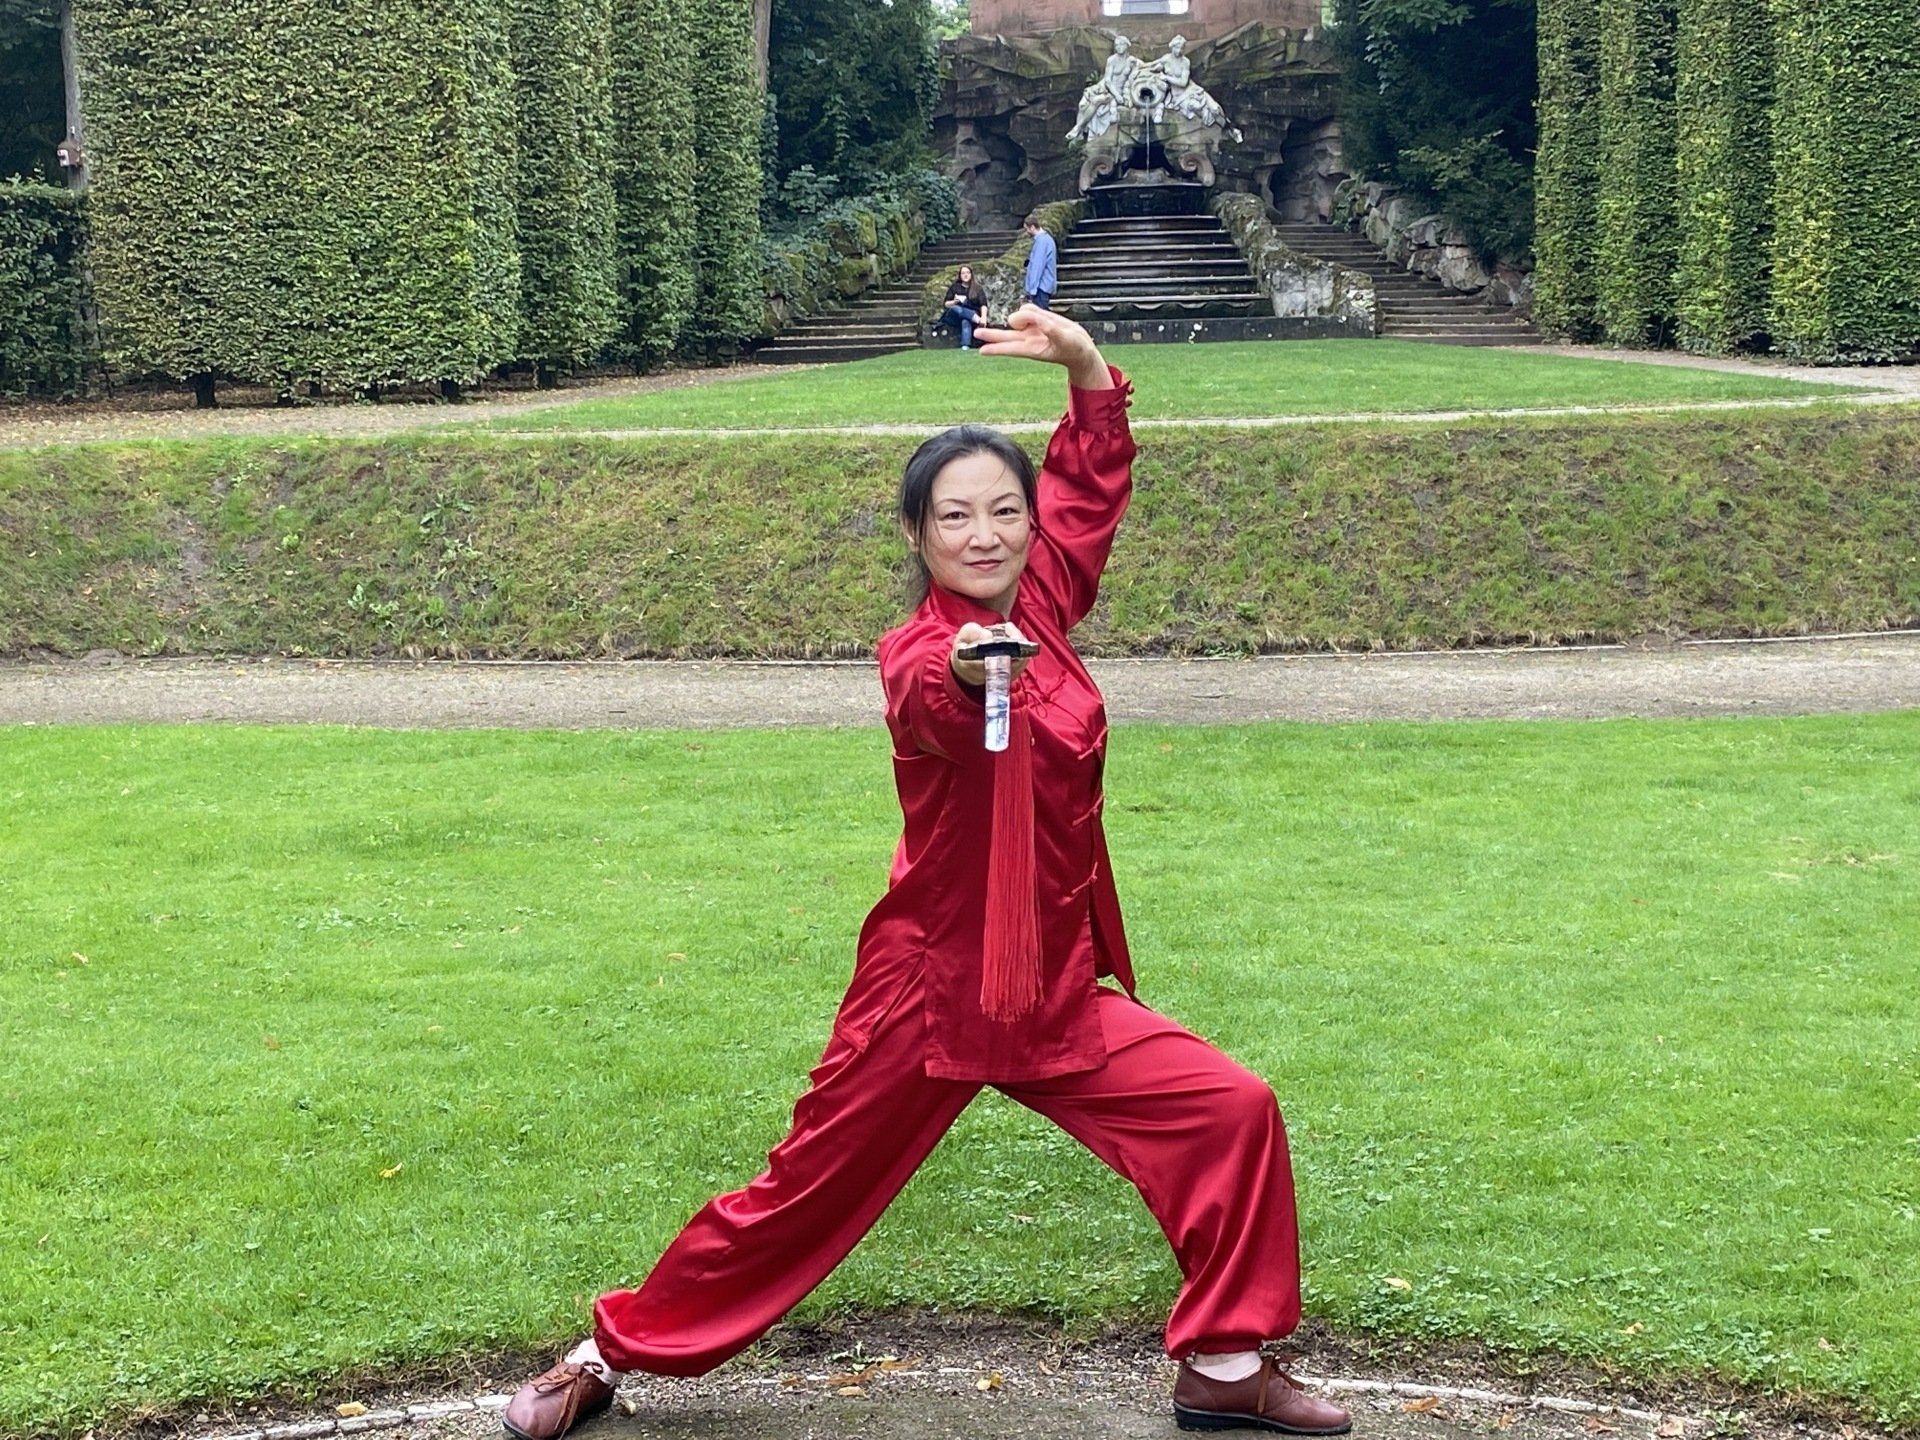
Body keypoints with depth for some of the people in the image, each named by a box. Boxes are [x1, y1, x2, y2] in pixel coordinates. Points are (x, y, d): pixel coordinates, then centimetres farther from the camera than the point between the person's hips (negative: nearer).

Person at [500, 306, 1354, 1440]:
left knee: (1235, 1113, -2)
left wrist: (1083, 362, -3)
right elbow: (929, 708, -41)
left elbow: (1097, 472, 13)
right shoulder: (916, 653, -16)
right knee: (803, 1195, 4)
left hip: (1056, 993, 6)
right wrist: (965, 674, -63)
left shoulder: (1040, 610, 1)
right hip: (928, 989, -5)